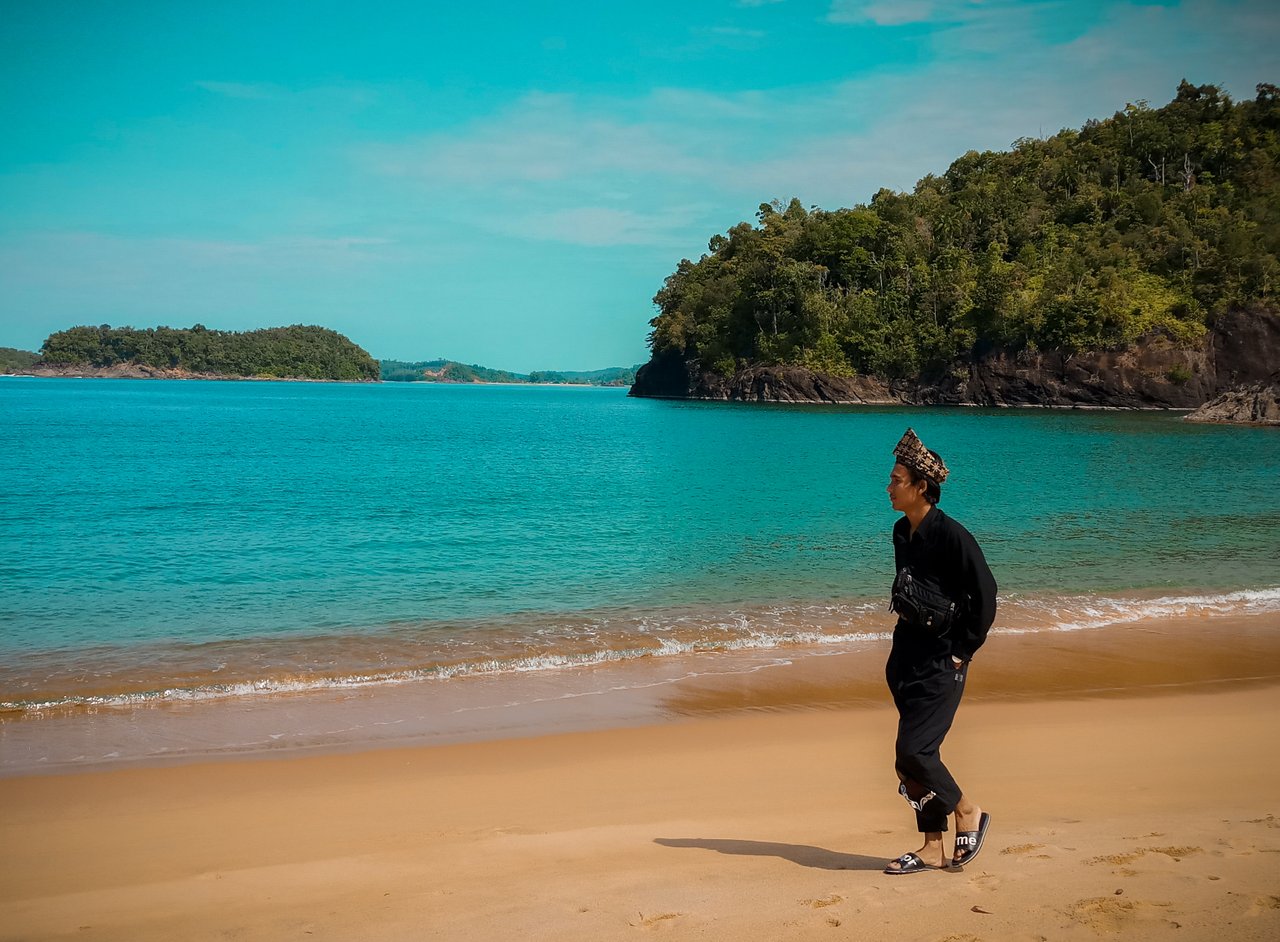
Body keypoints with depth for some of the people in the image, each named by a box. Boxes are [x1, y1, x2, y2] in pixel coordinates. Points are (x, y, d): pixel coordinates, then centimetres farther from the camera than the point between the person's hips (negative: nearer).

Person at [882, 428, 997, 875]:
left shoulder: (951, 535, -17)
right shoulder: (902, 532, 8)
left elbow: (984, 595, -15)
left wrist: (962, 651, -11)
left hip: (940, 660, -8)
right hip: (905, 653, 8)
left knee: (912, 752, -11)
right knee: (914, 754, 9)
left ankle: (968, 811, 14)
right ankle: (933, 848, 18)